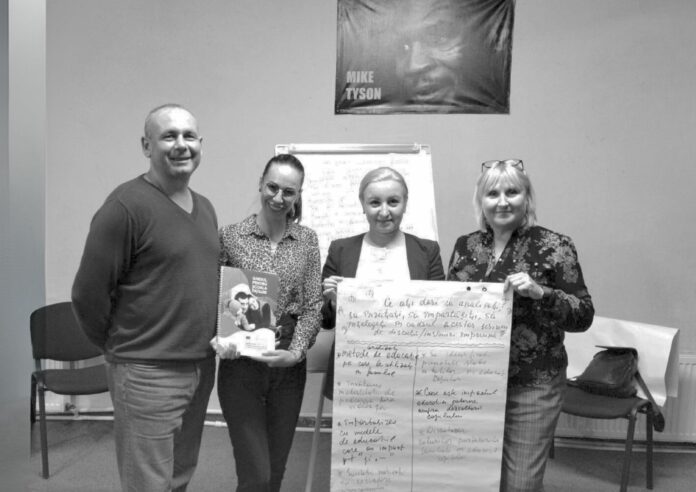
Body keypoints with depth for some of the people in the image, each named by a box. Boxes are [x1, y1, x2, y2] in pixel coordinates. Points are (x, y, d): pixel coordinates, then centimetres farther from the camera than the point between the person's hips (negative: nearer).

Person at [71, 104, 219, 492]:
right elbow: (88, 294, -13)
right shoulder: (127, 205, -15)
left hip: (202, 368, 7)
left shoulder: (205, 208, 9)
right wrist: (120, 346, 0)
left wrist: (206, 343, 11)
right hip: (148, 374, -7)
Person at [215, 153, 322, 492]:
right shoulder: (230, 237, -5)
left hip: (289, 367, 3)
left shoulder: (307, 240, 2)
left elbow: (313, 306, -1)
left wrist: (296, 351, -14)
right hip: (241, 366, -2)